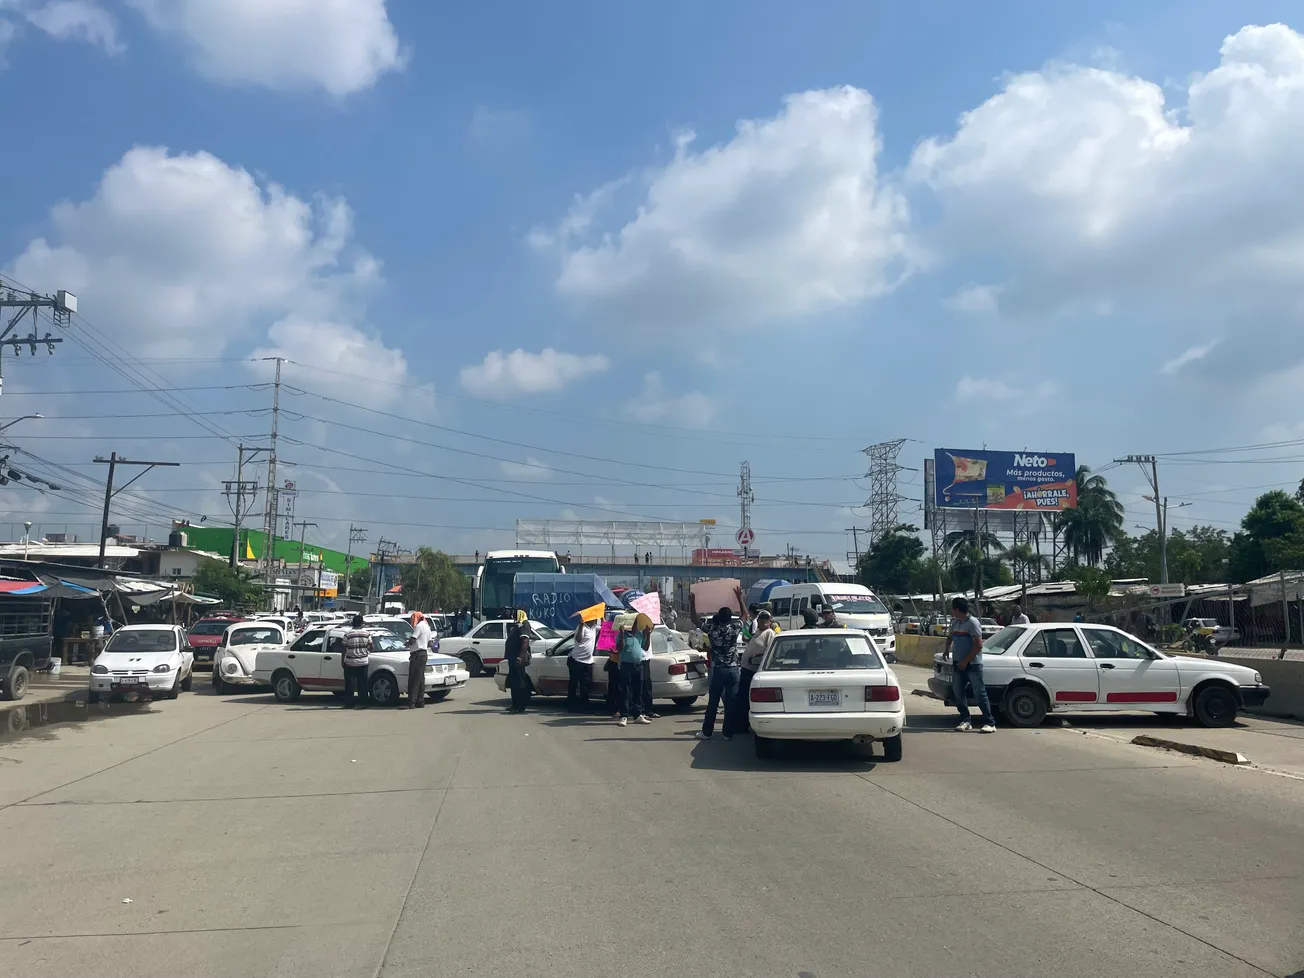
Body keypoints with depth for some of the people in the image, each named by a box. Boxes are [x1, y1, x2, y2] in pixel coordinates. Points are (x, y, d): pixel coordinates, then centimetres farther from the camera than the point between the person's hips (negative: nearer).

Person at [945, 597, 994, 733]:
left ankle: (989, 723, -3)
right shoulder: (955, 622, 11)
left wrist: (965, 661, -17)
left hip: (973, 665, -8)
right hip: (958, 664, 8)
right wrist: (947, 649, 16)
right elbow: (950, 637, 32)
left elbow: (978, 645, -17)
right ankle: (965, 721, 16)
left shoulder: (972, 622, -13)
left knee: (980, 693, -6)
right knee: (958, 693, 7)